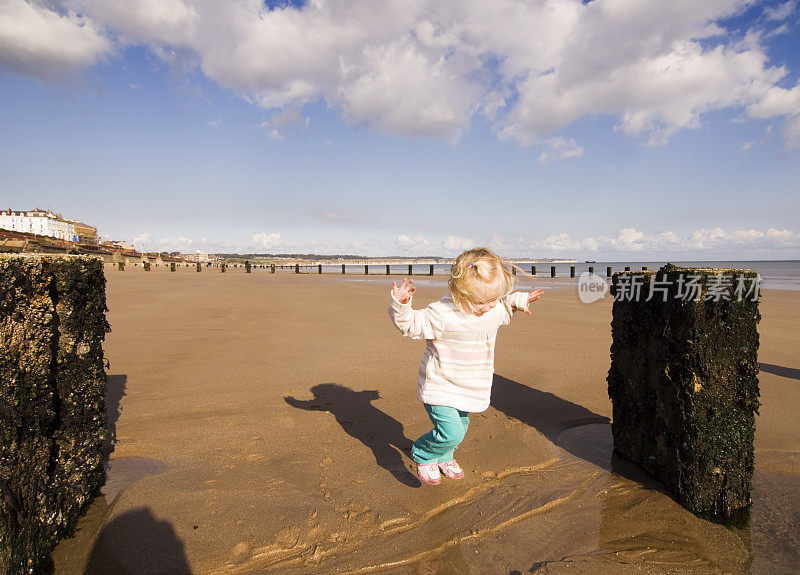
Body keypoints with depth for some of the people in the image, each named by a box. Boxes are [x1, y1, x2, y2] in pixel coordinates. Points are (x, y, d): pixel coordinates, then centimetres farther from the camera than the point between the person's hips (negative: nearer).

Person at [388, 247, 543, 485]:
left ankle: (443, 456, 52)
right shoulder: (442, 314, -27)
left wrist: (518, 300, 19)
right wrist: (401, 305, -39)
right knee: (451, 432, -16)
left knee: (460, 427, 22)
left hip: (467, 389, 7)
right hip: (440, 388, -7)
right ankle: (423, 455, 15)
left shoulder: (494, 309, -3)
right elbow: (412, 325, -22)